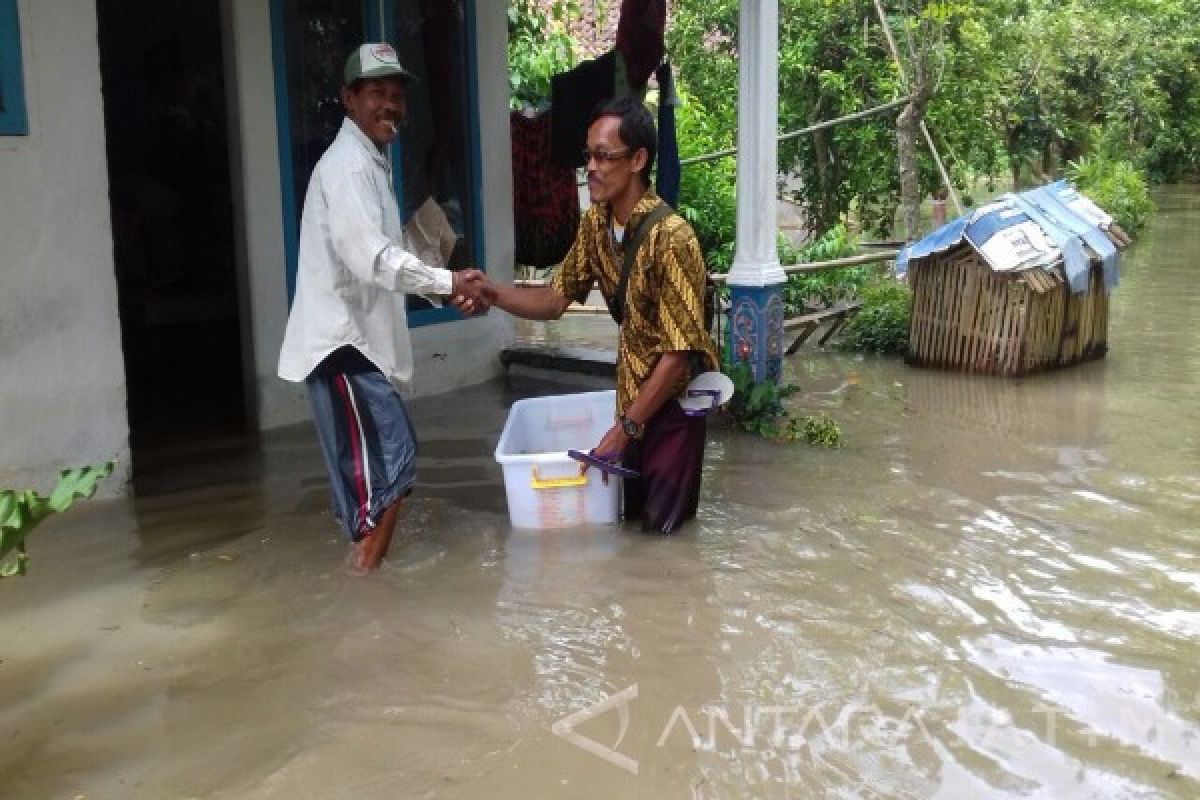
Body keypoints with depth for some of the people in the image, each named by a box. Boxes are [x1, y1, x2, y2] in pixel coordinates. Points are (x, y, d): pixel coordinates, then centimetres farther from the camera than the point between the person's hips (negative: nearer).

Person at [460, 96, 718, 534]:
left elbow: (679, 352, -24)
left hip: (674, 391, -6)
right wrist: (493, 294, -15)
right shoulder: (594, 222, -3)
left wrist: (623, 428, -21)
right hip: (634, 383, 6)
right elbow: (556, 299, 3)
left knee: (659, 520, 2)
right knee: (626, 506, 14)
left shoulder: (671, 237, -26)